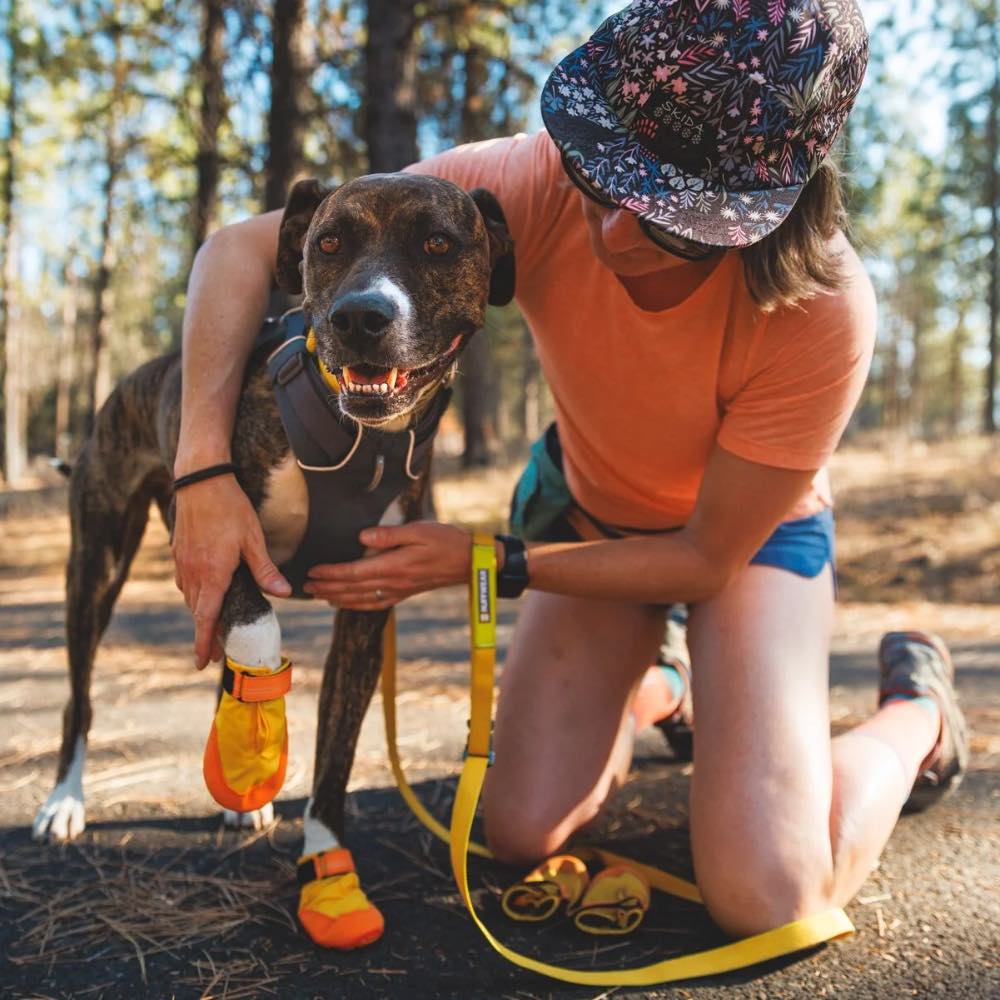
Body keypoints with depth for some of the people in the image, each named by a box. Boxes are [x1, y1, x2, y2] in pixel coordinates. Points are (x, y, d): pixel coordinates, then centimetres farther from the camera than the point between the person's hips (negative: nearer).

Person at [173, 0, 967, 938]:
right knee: (523, 833, -5)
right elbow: (242, 249, -26)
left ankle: (917, 705, 13)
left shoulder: (822, 308, -35)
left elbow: (708, 557, -23)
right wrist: (205, 466, -39)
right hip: (588, 505, 3)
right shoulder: (533, 185, -31)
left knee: (767, 900, -19)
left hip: (747, 529, -2)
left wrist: (481, 561, -29)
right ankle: (642, 685, 28)